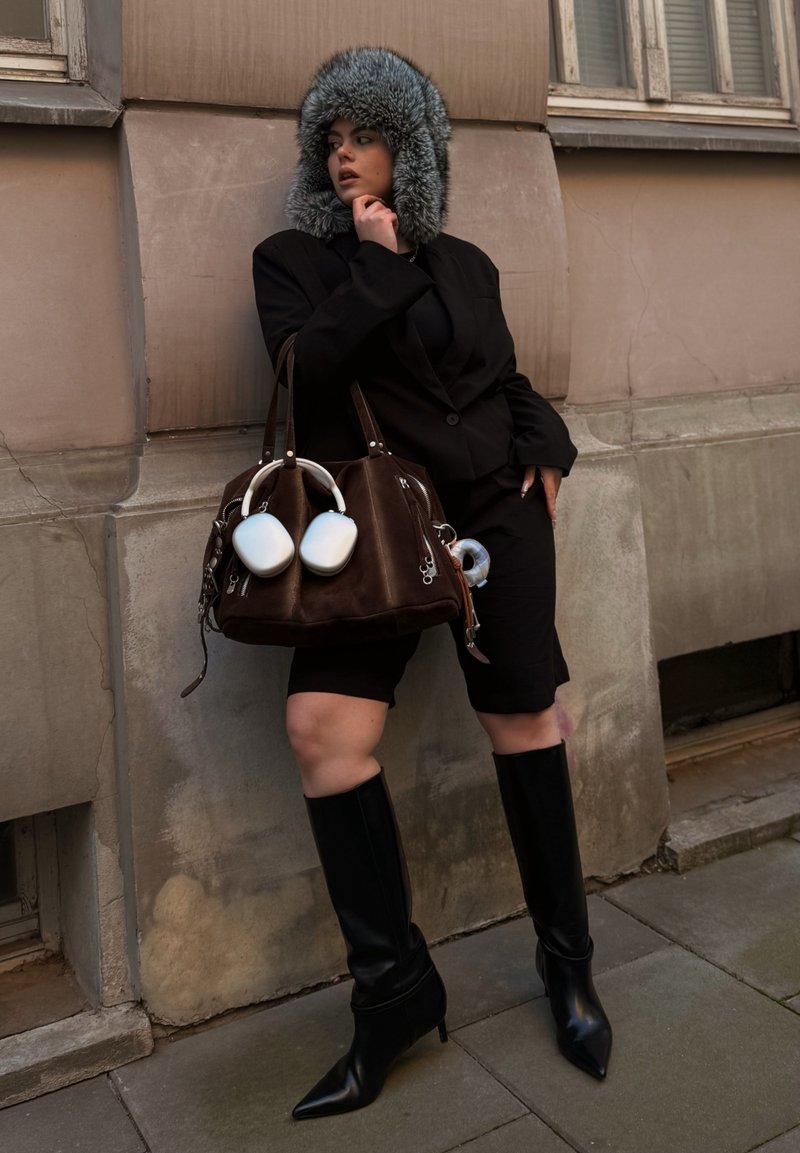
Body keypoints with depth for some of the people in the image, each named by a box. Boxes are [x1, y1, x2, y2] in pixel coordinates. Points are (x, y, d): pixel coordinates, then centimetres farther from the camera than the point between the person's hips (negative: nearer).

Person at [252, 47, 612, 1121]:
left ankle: (567, 961, 22)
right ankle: (394, 989, -2)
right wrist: (378, 261, -8)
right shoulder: (294, 256, 8)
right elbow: (306, 367, -10)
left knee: (524, 718, 3)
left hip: (496, 509, 2)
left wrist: (547, 445, 5)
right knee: (322, 724, -17)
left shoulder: (464, 263, 14)